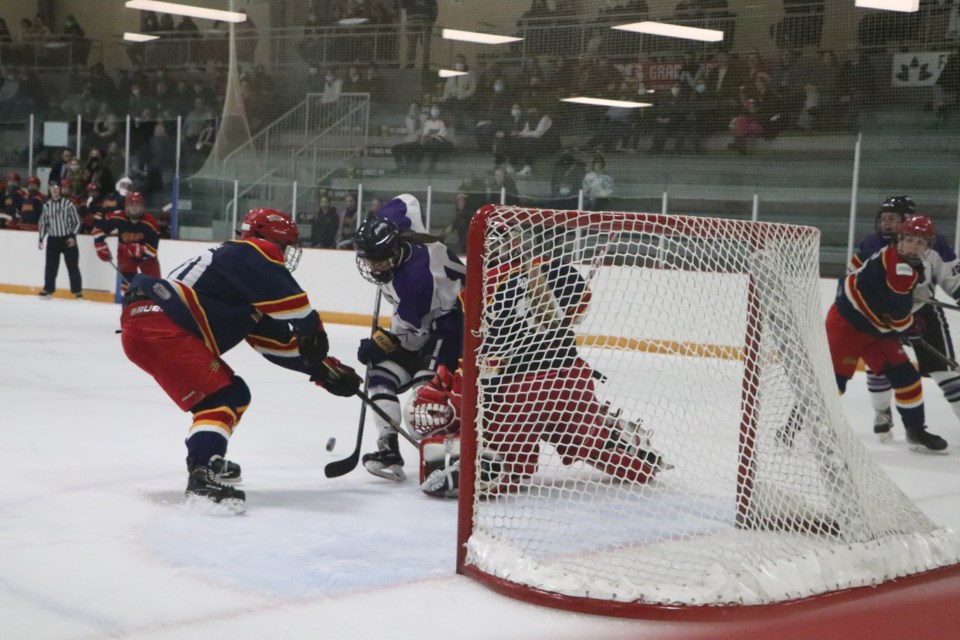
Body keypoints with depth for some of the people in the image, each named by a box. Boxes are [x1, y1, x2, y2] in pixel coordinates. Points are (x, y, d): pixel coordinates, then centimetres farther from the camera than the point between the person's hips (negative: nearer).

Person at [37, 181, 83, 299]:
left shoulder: (68, 204, -4)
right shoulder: (46, 205, 6)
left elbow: (77, 221, -3)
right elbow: (43, 223, 12)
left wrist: (72, 236, -12)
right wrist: (41, 240, 8)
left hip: (67, 239, -3)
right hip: (53, 239, 3)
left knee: (72, 265, -2)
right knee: (50, 266, 4)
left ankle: (77, 290, 2)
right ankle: (48, 289, 13)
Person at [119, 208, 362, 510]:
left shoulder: (252, 294, 24)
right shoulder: (251, 253, -4)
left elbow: (279, 344, 24)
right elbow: (290, 298, -20)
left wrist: (324, 368, 20)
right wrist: (313, 329, -8)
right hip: (155, 324, -10)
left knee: (235, 394, 19)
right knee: (220, 399, -15)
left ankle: (207, 459, 36)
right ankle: (201, 477, -29)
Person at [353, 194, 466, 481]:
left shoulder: (413, 278, -34)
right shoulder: (392, 225, -13)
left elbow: (413, 331, -24)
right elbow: (407, 200, 10)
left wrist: (379, 345, -13)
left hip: (454, 315, -11)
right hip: (424, 315, 11)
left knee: (427, 385, -26)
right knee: (382, 371, 2)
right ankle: (388, 448, 0)